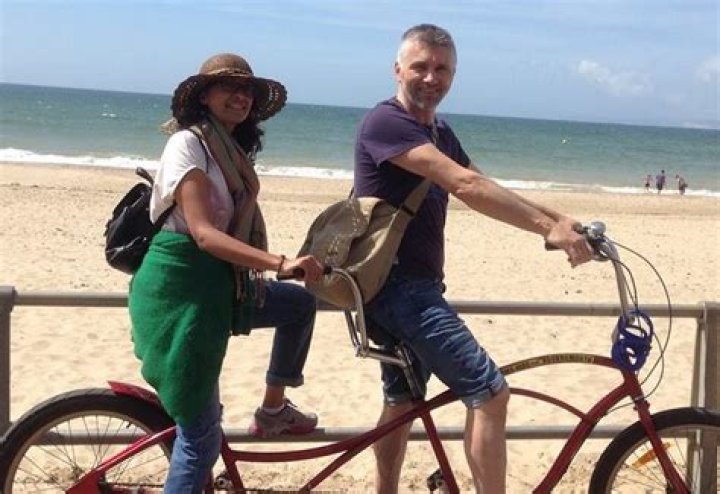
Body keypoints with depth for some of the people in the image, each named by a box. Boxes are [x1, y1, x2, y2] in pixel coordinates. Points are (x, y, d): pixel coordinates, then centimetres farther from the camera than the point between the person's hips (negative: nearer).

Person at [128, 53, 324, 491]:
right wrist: (281, 263, -31)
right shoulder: (188, 143, -13)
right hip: (181, 287, -9)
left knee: (301, 304, 20)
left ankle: (273, 409, 29)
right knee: (202, 436, -5)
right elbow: (203, 234, -23)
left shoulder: (232, 150, 14)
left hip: (218, 282, 9)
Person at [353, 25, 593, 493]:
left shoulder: (439, 132, 16)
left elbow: (485, 187, 11)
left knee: (403, 401, 18)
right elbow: (466, 186, -26)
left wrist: (557, 219, -1)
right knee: (490, 392, -12)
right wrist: (548, 227, -28)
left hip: (413, 286, 10)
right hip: (397, 285, -10)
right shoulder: (385, 122, -16)